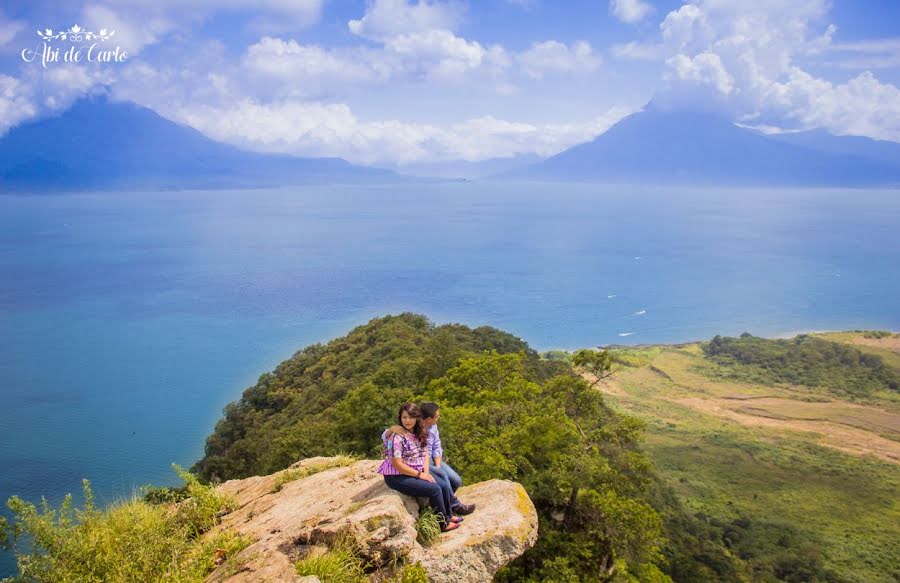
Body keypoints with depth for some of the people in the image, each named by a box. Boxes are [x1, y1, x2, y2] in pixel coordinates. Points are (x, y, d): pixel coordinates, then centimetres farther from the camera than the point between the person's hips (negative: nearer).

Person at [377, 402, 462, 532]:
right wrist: (419, 475, -16)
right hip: (397, 477, -8)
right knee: (434, 489, -18)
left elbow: (425, 454, 9)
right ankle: (443, 523, 0)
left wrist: (426, 472, -8)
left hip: (418, 472, 8)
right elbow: (397, 464, -23)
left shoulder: (419, 434, 3)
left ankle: (448, 515, 22)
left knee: (445, 487, -2)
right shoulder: (397, 437, -22)